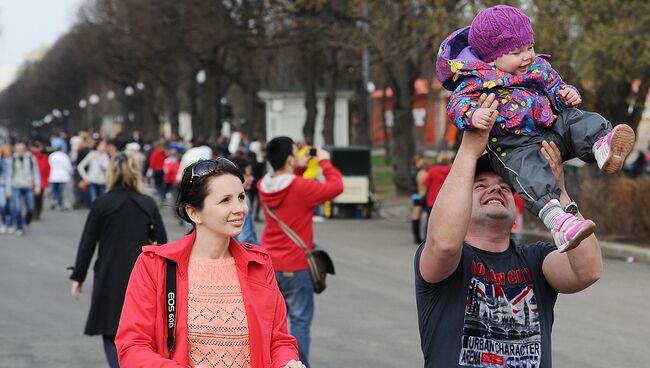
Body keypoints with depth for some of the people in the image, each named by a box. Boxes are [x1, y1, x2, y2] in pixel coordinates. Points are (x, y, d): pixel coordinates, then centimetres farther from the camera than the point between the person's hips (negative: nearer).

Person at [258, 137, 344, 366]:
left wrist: (299, 168, 10)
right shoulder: (301, 187, -20)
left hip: (269, 266, 6)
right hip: (295, 266, -6)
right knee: (300, 320, 1)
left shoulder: (265, 186, 0)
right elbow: (336, 187, -11)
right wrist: (325, 162, 0)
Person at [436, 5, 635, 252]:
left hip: (552, 128, 6)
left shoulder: (539, 68, 18)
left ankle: (602, 147, -47)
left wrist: (567, 95, 1)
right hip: (513, 145, -6)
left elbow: (555, 88, 26)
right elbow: (458, 103, -12)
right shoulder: (476, 80, -1)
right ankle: (556, 218, -55)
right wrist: (474, 115, -35)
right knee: (530, 173, -33)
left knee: (579, 120, -16)